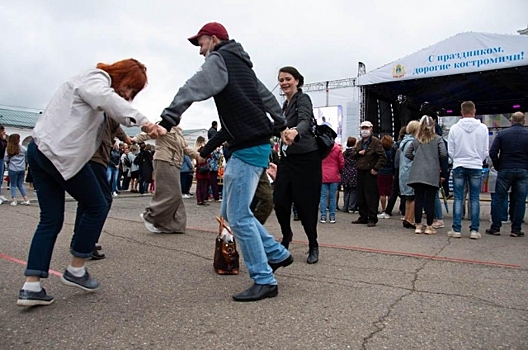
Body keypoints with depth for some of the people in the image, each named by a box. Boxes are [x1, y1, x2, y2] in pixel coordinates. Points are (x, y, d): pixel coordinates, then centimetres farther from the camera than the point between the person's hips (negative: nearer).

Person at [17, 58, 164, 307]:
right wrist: (142, 121, -44)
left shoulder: (94, 83, 25)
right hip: (60, 154, -10)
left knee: (51, 219, 9)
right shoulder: (97, 78, -7)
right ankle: (75, 271, 14)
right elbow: (107, 99, -31)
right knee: (97, 207, 4)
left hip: (39, 150, 10)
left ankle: (31, 287, 7)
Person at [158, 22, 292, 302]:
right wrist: (282, 126, 30)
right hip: (251, 145, 10)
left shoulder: (219, 59, -5)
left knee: (238, 216, -7)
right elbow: (267, 98, 25)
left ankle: (264, 281, 2)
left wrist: (167, 120, -31)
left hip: (249, 149, -10)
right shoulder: (240, 64, 23)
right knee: (230, 212, 14)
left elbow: (192, 90, -22)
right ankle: (277, 255, 23)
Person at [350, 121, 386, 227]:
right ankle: (363, 217, 20)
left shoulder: (375, 141, -5)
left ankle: (372, 219, 0)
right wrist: (358, 153, -2)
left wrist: (376, 168, -15)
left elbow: (382, 156, -10)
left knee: (371, 197, -5)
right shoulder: (359, 143, 18)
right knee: (360, 197, 11)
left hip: (370, 173, -7)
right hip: (360, 172, 7)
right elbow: (353, 155, 19)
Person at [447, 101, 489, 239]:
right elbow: (486, 151, 2)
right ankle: (474, 230, 7)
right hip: (476, 167, 0)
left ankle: (456, 229, 4)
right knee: (474, 199, 6)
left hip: (459, 167, 0)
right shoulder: (483, 128, -3)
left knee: (458, 198, 4)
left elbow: (450, 150, -1)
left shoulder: (454, 128, -4)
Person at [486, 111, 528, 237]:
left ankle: (495, 228, 6)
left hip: (505, 170, 0)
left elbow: (492, 153, -6)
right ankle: (516, 230, 7)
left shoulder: (502, 134, 0)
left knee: (499, 199, 5)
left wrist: (498, 167, 6)